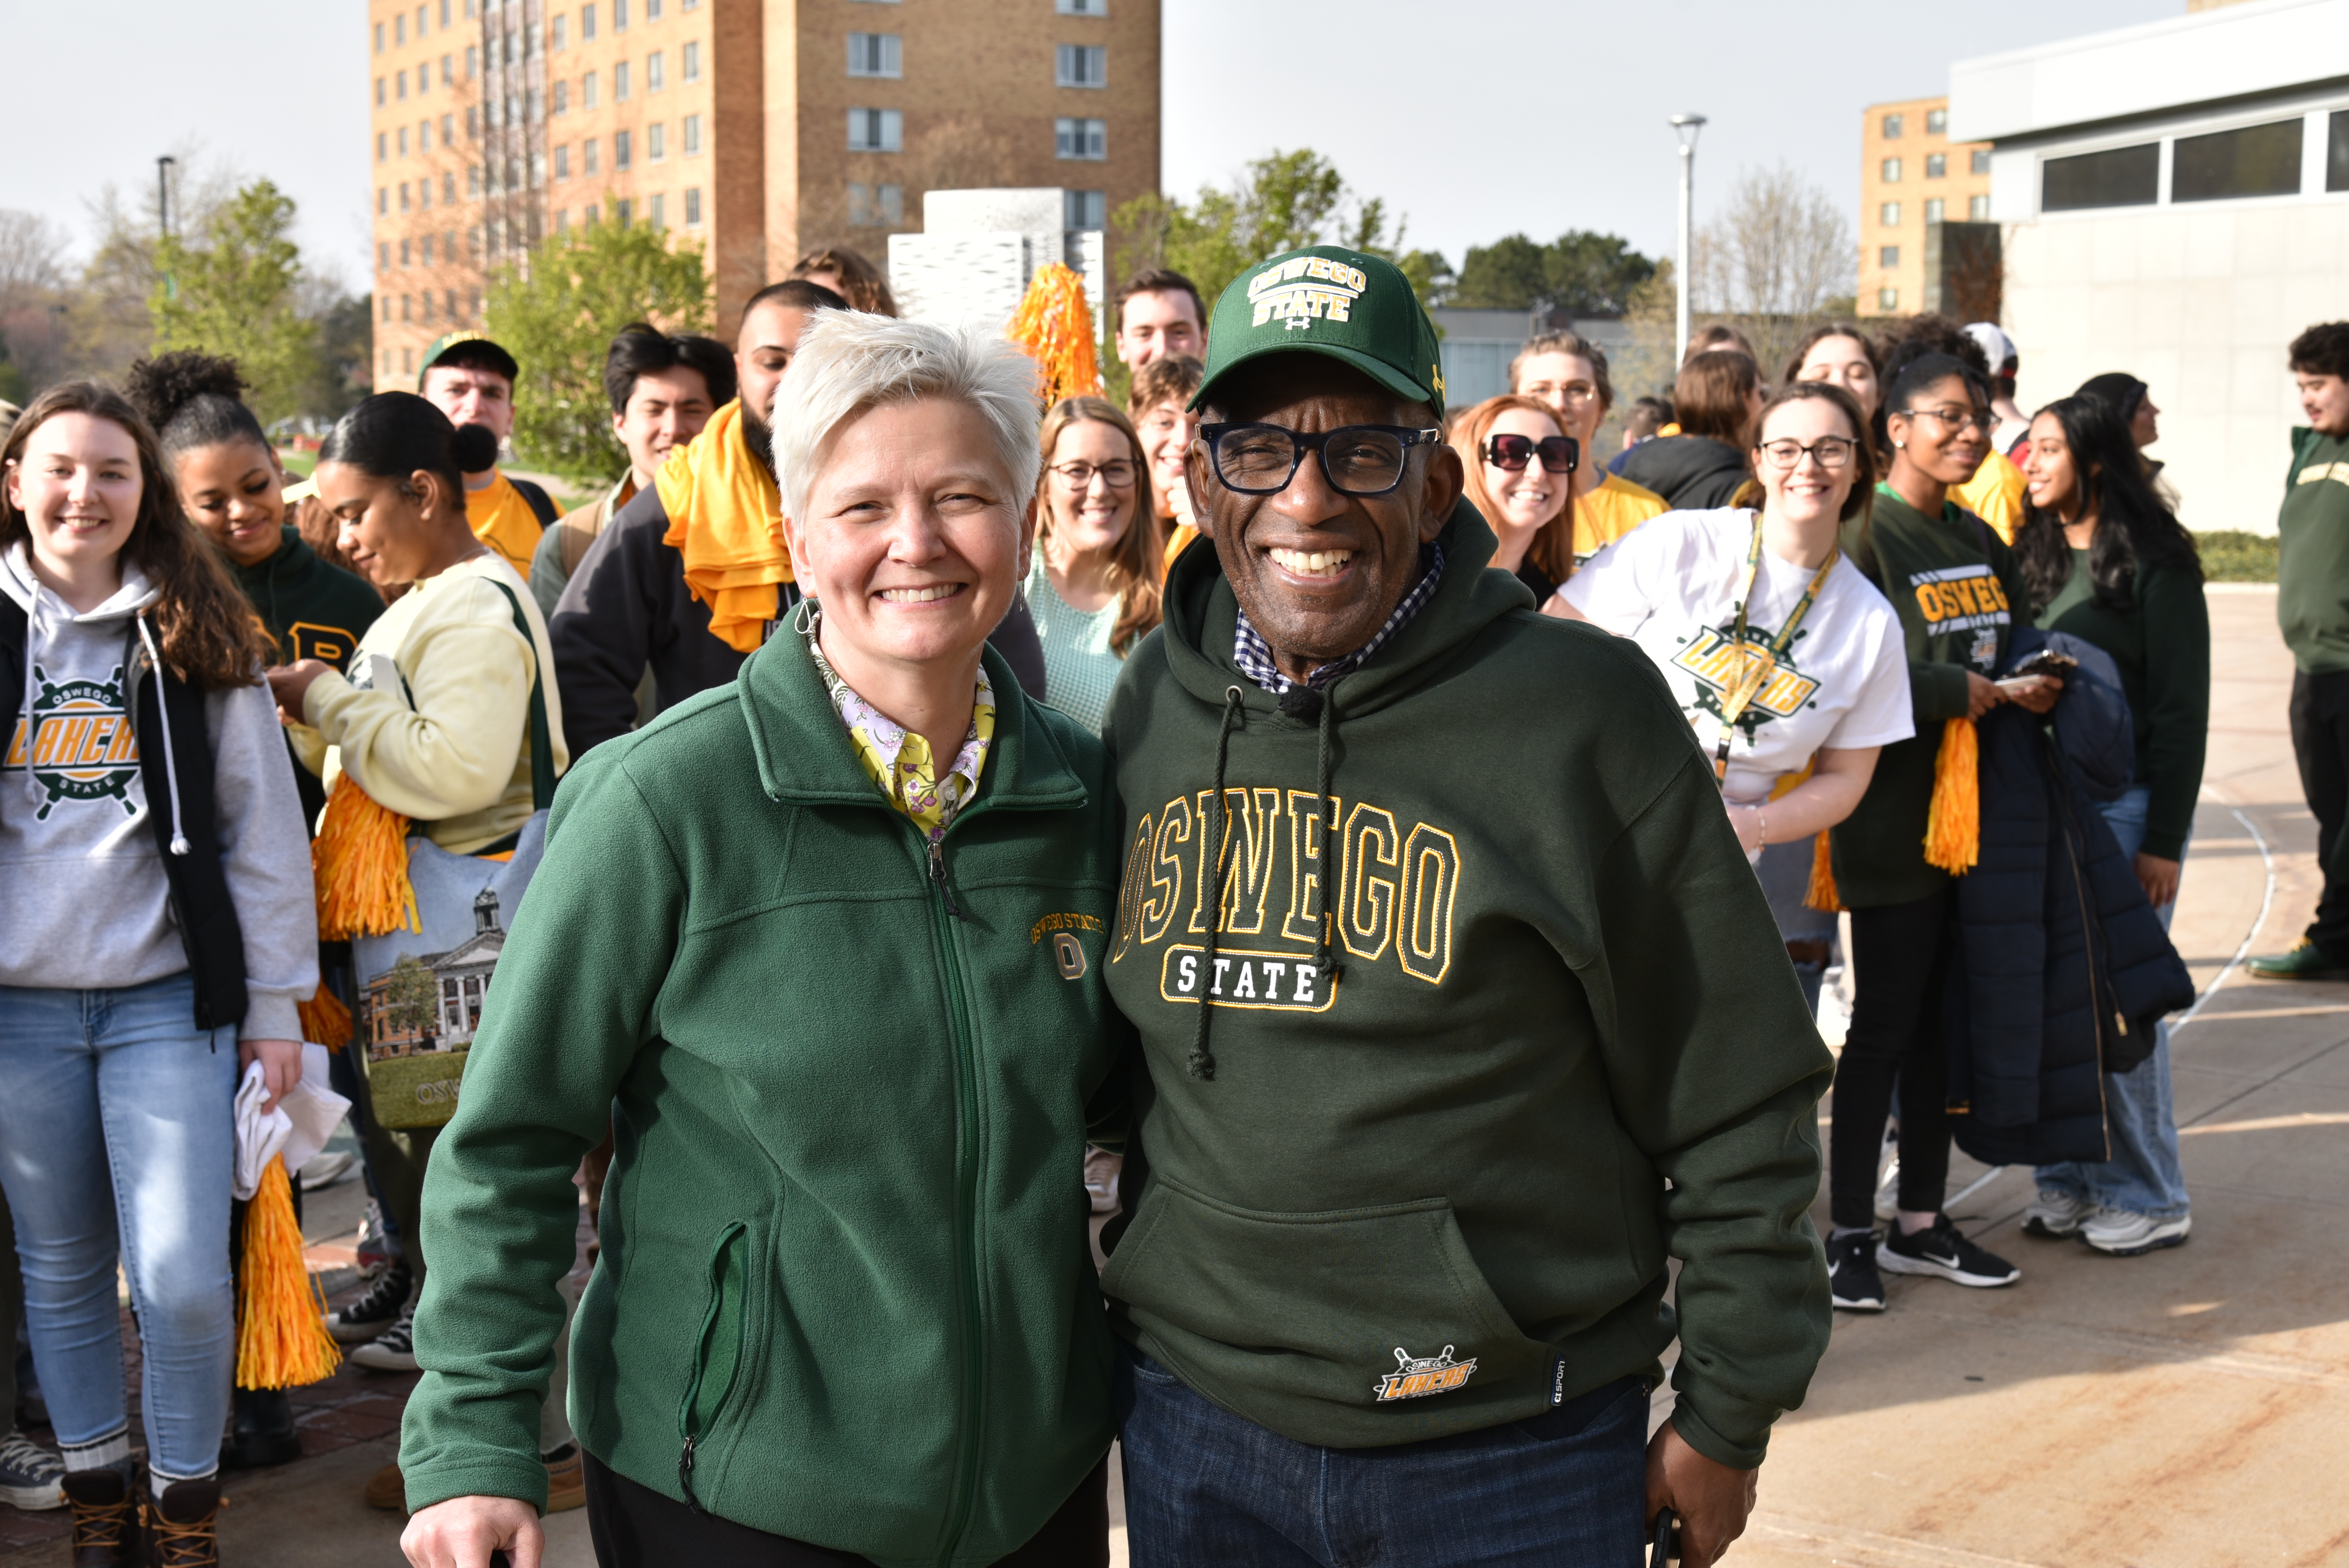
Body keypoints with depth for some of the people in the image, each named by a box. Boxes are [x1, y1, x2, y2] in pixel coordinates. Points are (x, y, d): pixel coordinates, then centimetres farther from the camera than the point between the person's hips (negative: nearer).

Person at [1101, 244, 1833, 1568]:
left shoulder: (1585, 712, -11)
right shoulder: (1152, 707, 3)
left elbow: (1738, 1101, -6)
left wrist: (1729, 1418, -3)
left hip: (1513, 1457, -3)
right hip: (1196, 1426, 4)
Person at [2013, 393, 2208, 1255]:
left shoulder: (2155, 566, -6)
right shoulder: (2031, 553, 11)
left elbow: (2182, 711, -7)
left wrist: (2165, 840, -11)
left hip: (2123, 801, -5)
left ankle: (2147, 1197, 8)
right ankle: (2069, 1180, 16)